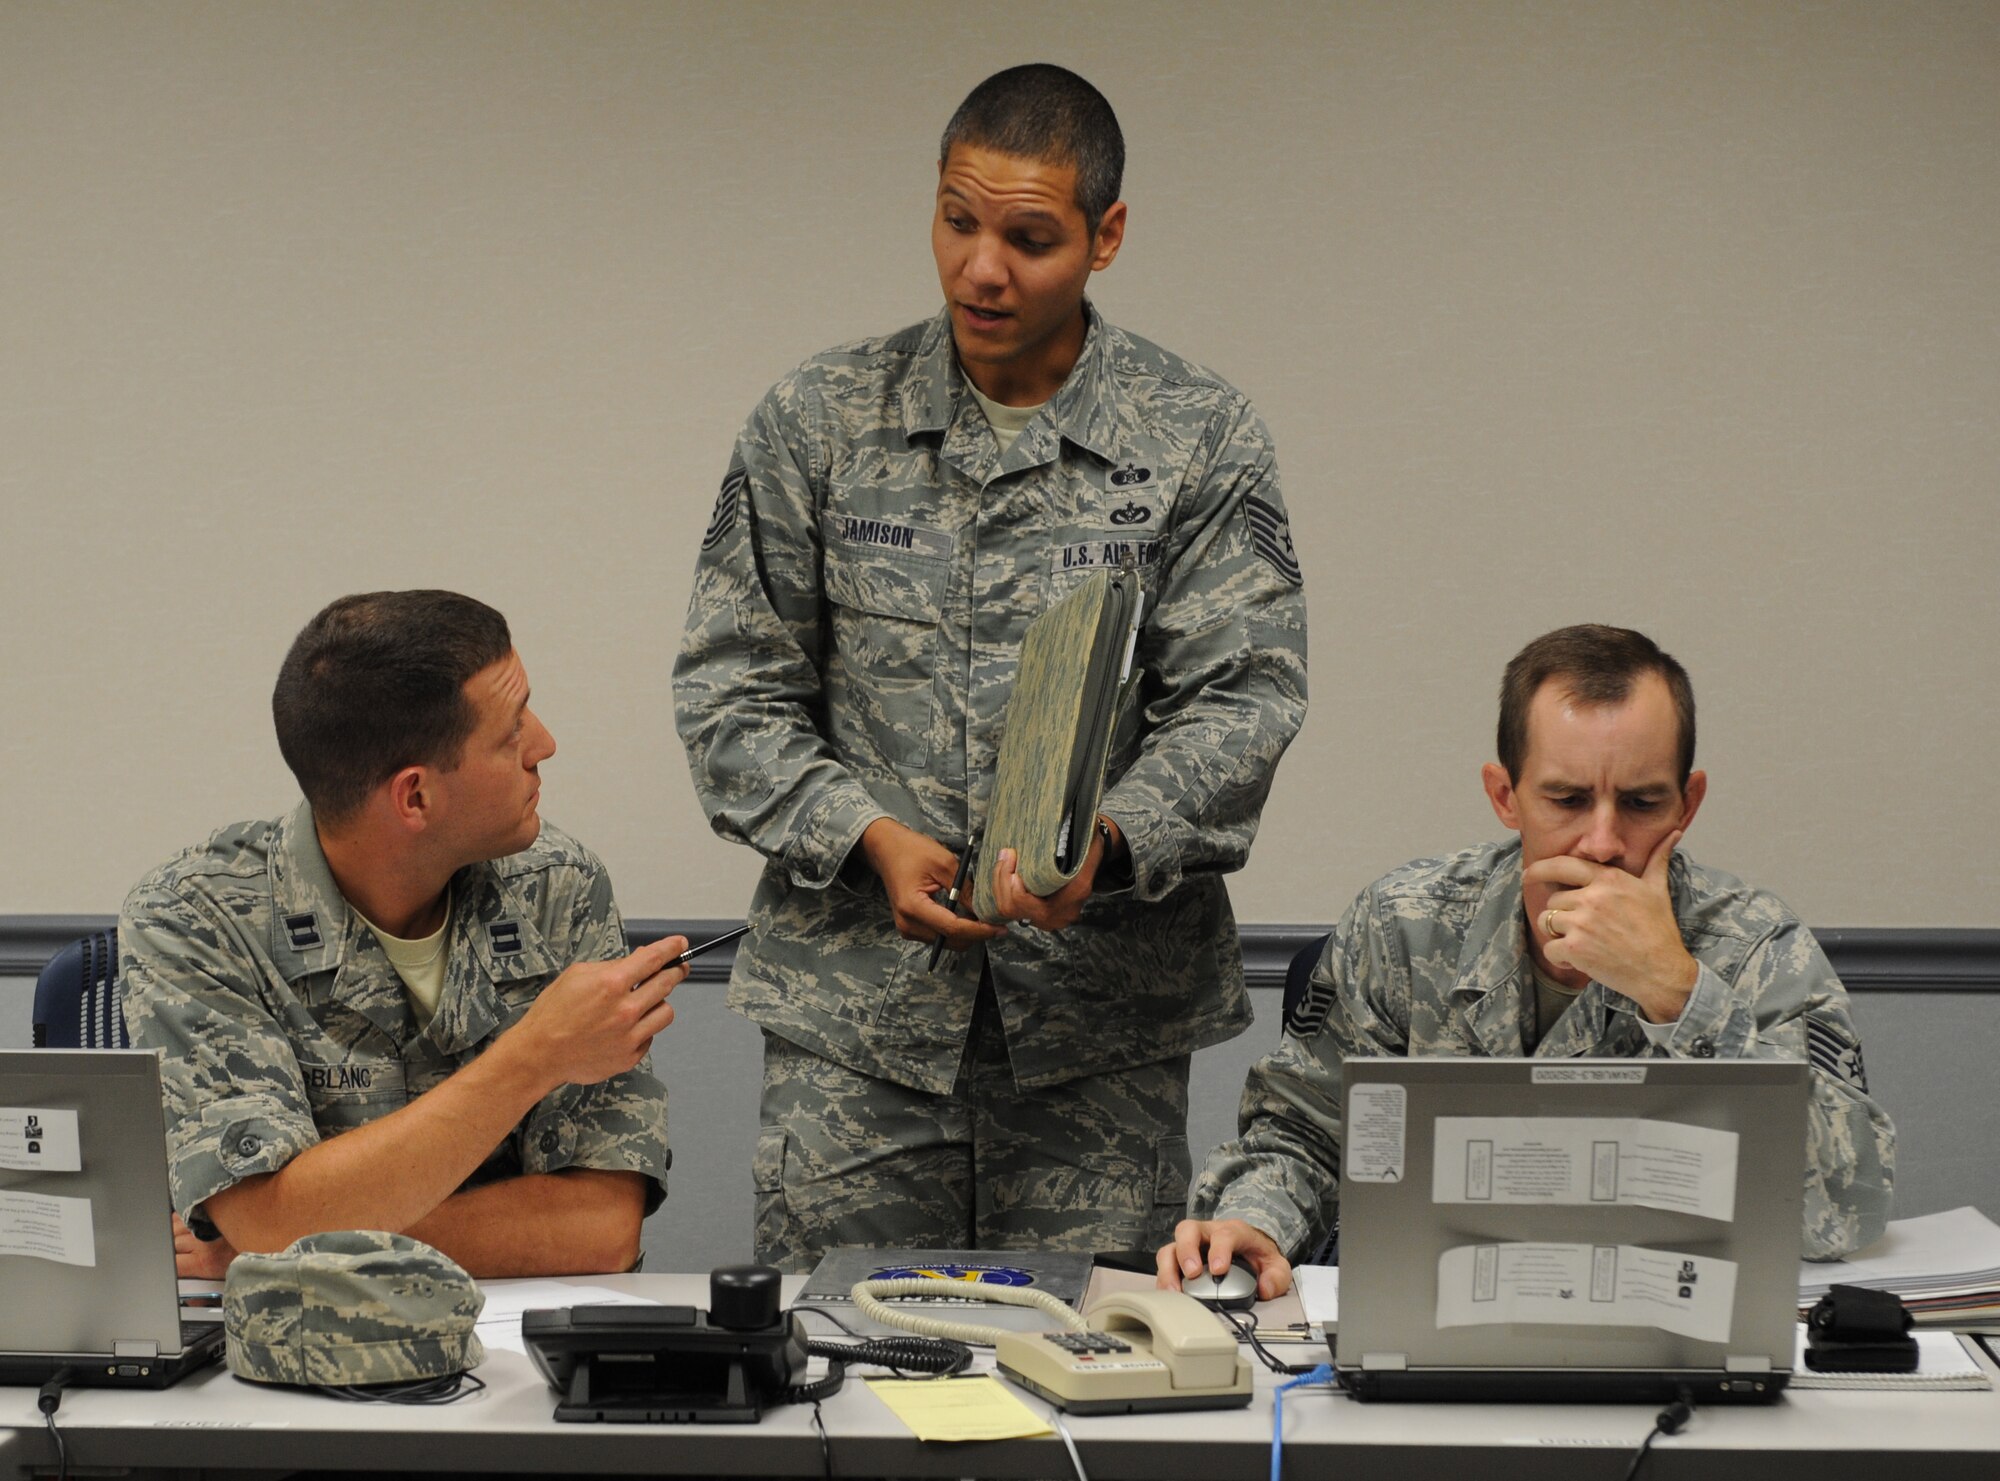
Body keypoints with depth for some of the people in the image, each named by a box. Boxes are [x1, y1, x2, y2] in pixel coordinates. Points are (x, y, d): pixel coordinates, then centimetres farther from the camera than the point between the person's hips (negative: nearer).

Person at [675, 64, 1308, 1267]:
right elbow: (734, 689, 6)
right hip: (852, 1015, 1)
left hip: (1101, 1029, -1)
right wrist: (870, 839, -10)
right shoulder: (819, 422, 6)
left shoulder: (1202, 441, 2)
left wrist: (1106, 841, -23)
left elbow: (1243, 701, -5)